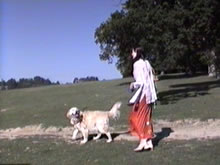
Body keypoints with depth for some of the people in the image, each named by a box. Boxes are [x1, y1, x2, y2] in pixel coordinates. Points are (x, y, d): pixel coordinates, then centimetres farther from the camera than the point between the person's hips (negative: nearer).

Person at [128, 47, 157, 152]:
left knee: (137, 118, 0)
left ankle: (143, 141, -1)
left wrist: (133, 85, -4)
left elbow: (140, 81, -20)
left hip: (143, 94, -9)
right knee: (147, 118, 12)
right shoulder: (146, 63, 14)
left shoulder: (138, 64, -12)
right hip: (149, 94, 9)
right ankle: (149, 142, 15)